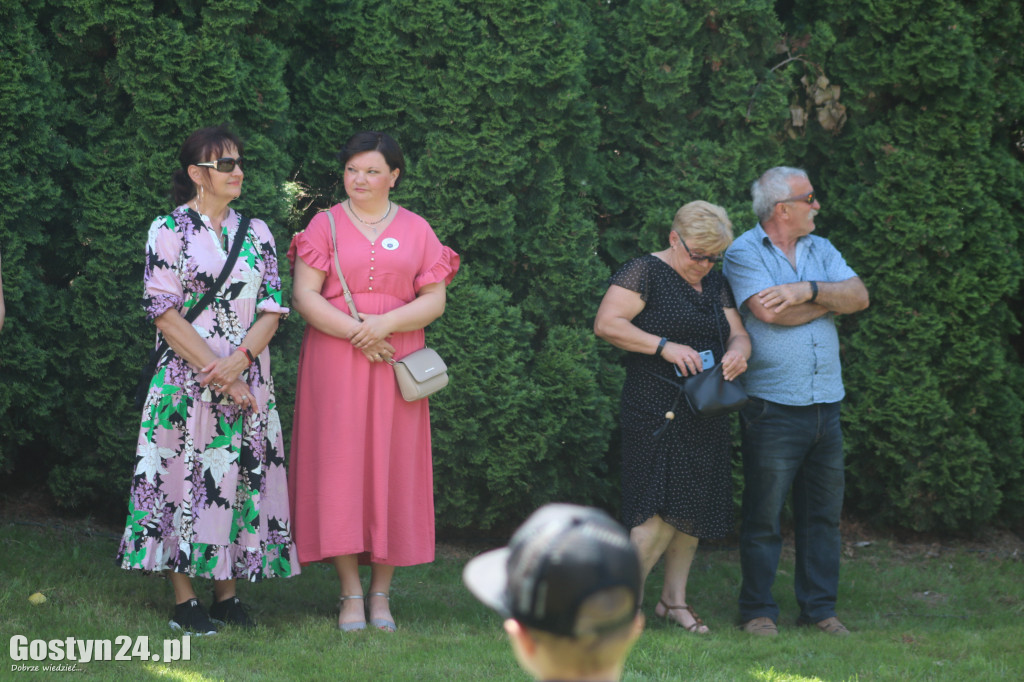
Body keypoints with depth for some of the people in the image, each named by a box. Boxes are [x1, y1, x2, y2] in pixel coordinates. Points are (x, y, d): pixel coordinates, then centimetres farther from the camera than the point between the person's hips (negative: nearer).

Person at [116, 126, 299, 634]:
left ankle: (226, 594, 13)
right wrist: (215, 373, -14)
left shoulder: (255, 233, 10)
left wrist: (239, 360, -13)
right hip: (186, 379, -4)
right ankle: (184, 602, 3)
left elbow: (272, 309, 5)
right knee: (185, 477, -3)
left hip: (246, 382, 4)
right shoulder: (169, 230, -3)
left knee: (238, 478, 4)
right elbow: (164, 313, -9)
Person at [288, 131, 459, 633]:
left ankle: (382, 593, 7)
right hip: (335, 361, -1)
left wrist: (385, 323, -15)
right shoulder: (325, 226, 5)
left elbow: (434, 301, 2)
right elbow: (304, 296, -4)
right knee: (339, 465, -4)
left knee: (391, 468, 0)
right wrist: (355, 333, -15)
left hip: (396, 363, 1)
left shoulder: (416, 230, 9)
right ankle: (351, 593, 1)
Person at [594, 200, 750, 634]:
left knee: (695, 508, 8)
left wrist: (737, 352, -10)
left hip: (705, 415, 7)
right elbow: (606, 324, -14)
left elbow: (737, 334, 15)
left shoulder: (715, 283, 18)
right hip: (657, 414, -7)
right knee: (666, 507, -15)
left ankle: (674, 597, 17)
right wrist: (664, 346, -21)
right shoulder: (645, 273, -5)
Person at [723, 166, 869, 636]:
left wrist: (809, 290, -15)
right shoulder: (744, 254, -3)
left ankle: (819, 607, 17)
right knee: (763, 515, -1)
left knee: (823, 513, 9)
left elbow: (859, 296, 1)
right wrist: (830, 299, -5)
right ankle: (758, 610, 8)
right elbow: (769, 312, -18)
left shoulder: (821, 250, 15)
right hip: (772, 404, -6)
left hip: (825, 403, 6)